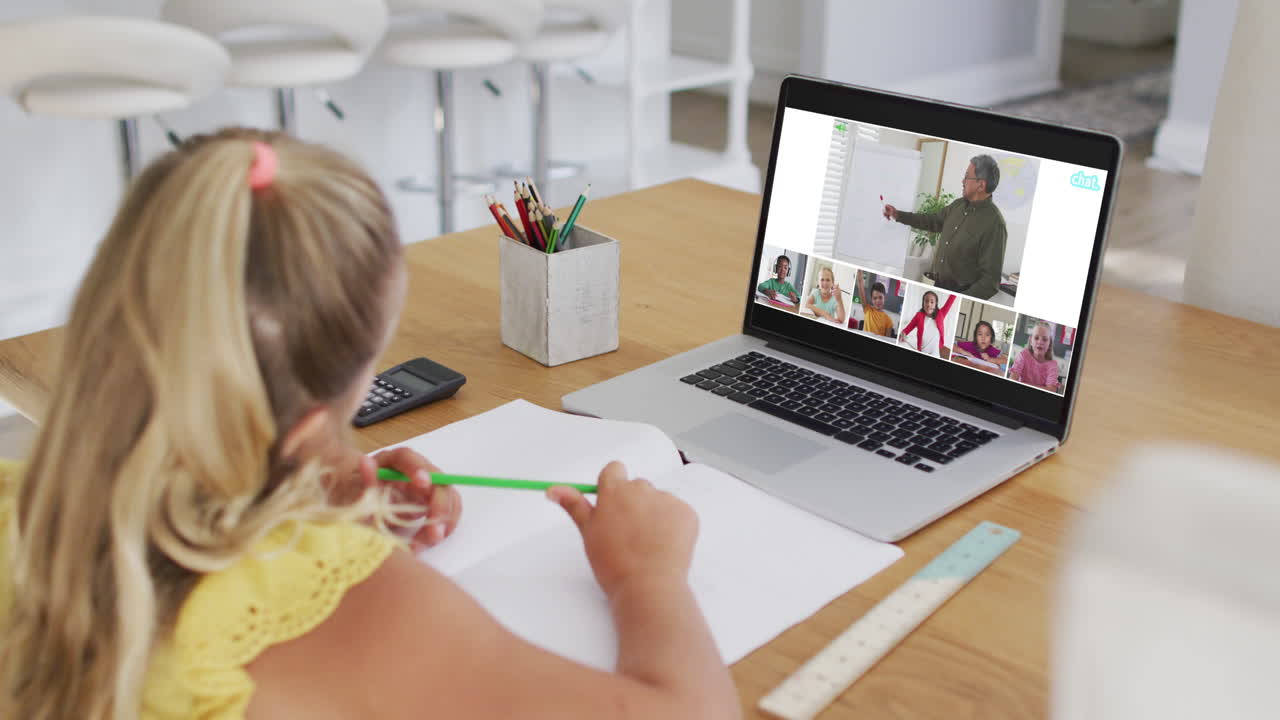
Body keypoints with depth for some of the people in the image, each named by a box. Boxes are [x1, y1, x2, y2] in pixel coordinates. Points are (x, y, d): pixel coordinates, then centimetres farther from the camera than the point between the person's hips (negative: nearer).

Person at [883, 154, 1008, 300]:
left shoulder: (994, 224, -18)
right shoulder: (959, 205, 6)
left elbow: (990, 280, -19)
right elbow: (934, 220, 27)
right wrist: (898, 215, 23)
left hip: (962, 294, -7)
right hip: (938, 287, 7)